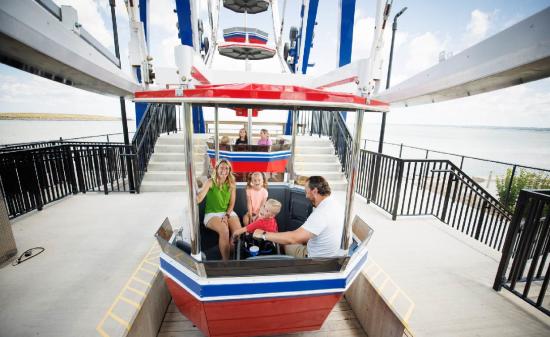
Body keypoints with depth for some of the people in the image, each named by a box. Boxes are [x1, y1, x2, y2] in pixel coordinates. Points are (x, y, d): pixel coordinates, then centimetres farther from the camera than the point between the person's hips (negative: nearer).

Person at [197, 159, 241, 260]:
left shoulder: (232, 184, 2)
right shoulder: (210, 182, -7)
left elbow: (232, 203, 2)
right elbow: (199, 198, -20)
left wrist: (226, 216, -12)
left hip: (228, 212, 3)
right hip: (212, 214, -3)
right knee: (224, 230, -32)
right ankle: (225, 260, -13)